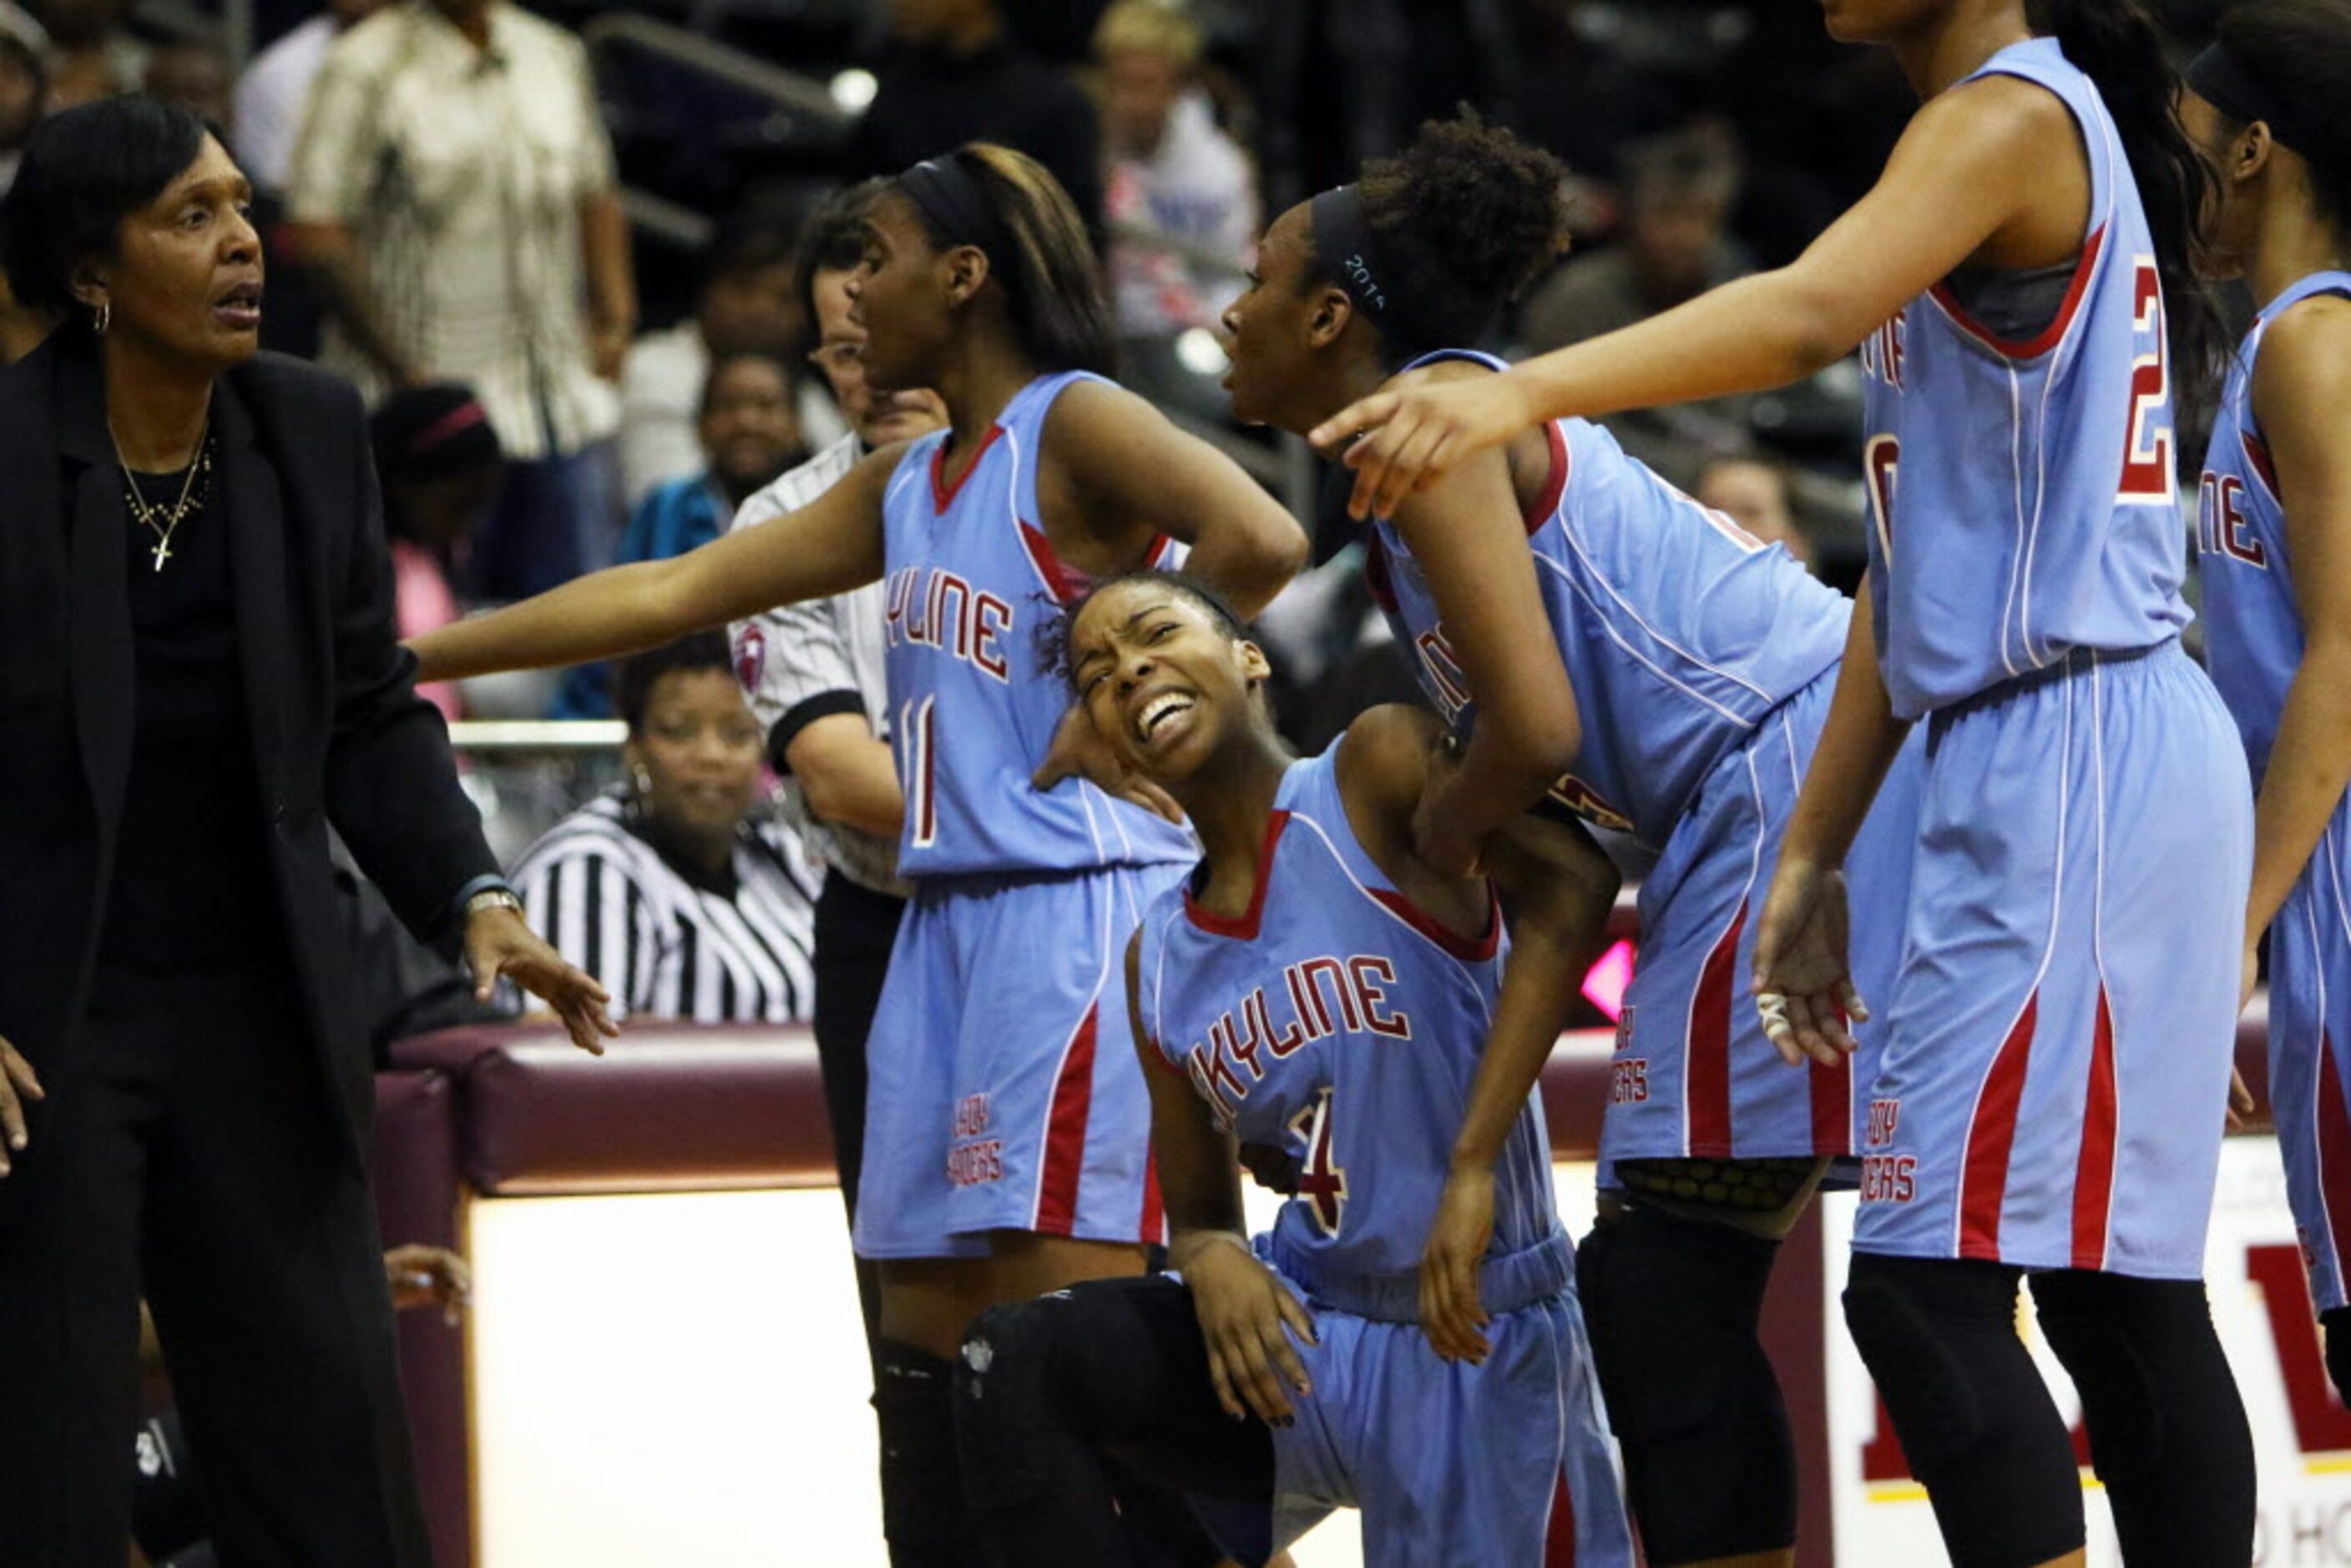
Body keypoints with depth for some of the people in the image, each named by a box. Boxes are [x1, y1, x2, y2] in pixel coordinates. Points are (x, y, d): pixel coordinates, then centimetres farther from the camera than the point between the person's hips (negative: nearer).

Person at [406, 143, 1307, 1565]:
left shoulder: (1075, 426, -7)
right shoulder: (906, 487, 18)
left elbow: (1260, 540, -25)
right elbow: (667, 594, 22)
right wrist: (405, 659, 21)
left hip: (1082, 913, -9)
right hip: (952, 919, 9)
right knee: (927, 1329, 7)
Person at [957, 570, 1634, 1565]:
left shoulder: (1375, 774, -10)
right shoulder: (1159, 964, 9)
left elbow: (1569, 886, -27)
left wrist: (1474, 1159, -32)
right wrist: (1210, 1259, -11)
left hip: (1476, 1344, -6)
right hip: (1303, 1336, 6)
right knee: (1015, 1366, -14)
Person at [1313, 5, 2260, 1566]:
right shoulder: (2022, 131, 20)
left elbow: (1812, 310, -31)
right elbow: (1922, 559, 21)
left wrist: (1524, 391, -45)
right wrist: (1818, 854, 19)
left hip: (2073, 768, -10)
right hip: (2024, 764, 10)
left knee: (1929, 1290, -14)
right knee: (2117, 1295, 10)